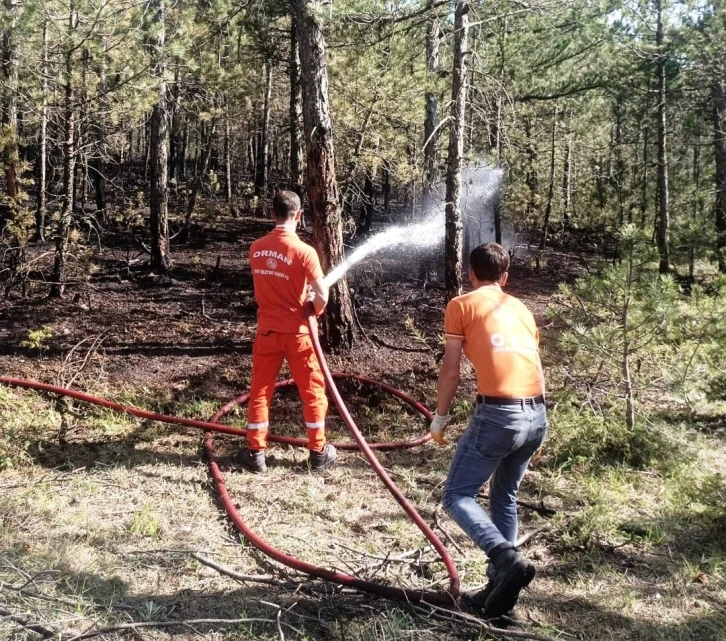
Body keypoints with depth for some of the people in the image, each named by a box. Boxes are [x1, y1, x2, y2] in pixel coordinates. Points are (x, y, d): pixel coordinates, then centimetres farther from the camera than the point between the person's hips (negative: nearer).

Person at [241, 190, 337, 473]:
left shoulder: (256, 249, -1)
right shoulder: (304, 251, -17)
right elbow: (321, 296, -19)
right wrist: (315, 311, 3)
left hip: (267, 330, 4)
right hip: (297, 331, -3)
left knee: (259, 391, 12)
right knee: (312, 391, 10)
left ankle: (255, 452, 17)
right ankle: (318, 452, 18)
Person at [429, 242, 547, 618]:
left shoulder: (461, 305, 6)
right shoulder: (521, 308, 22)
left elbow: (451, 370, 3)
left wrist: (440, 417, 14)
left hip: (497, 413, -6)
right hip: (537, 414, 6)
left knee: (457, 496, 4)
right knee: (504, 497, 22)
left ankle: (508, 560, -15)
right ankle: (500, 584, 21)